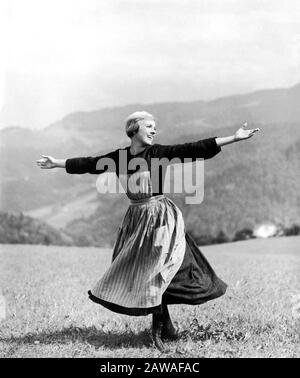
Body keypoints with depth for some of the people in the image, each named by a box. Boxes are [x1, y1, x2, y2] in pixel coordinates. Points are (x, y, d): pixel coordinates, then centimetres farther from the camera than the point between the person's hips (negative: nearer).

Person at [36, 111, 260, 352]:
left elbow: (196, 149, -13)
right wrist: (58, 163, 22)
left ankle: (159, 330, 12)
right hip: (136, 219, 5)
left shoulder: (159, 153, -7)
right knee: (136, 274, 6)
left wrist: (234, 138, -18)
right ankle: (167, 328, 19)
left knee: (151, 273, -6)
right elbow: (89, 164, 14)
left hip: (160, 218, -5)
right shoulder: (119, 157, 4)